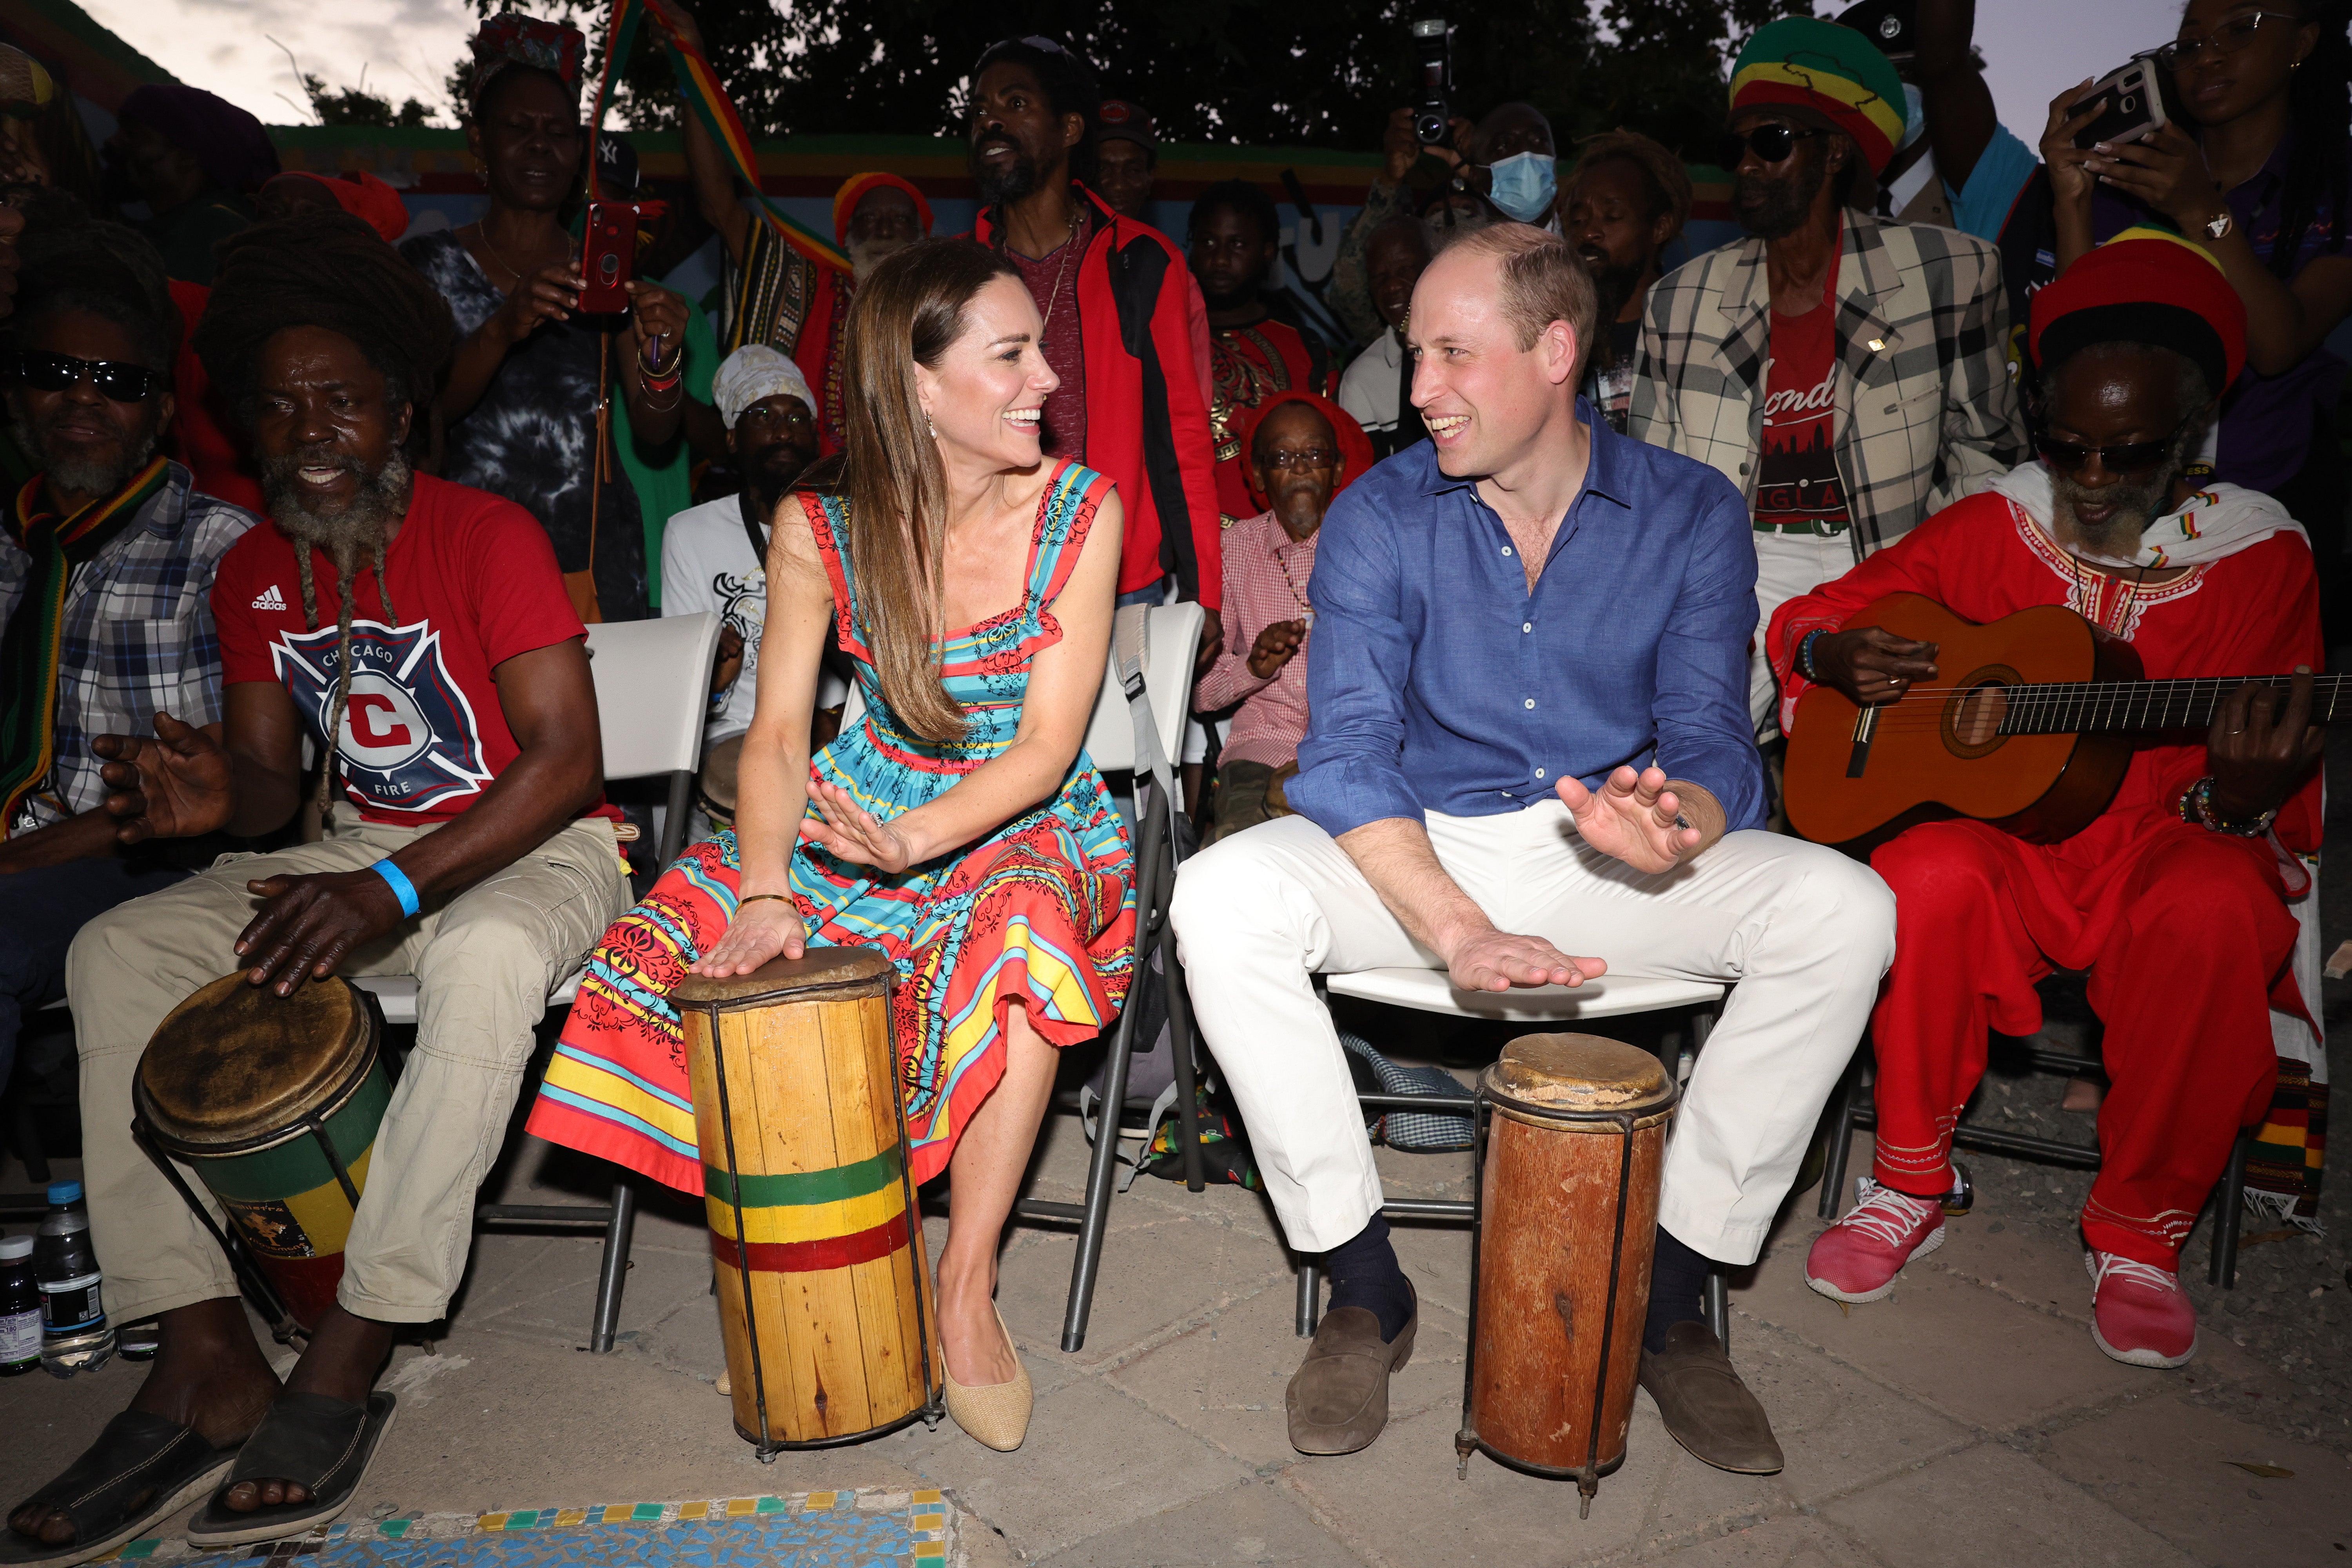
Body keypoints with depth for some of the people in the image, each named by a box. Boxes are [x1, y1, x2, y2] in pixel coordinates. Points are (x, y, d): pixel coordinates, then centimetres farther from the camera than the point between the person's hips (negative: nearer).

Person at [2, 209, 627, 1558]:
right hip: (364, 849, 7)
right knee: (117, 953, -11)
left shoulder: (487, 535, -14)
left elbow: (568, 761, -21)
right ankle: (208, 1357, -15)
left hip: (536, 848, -6)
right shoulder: (255, 574, 6)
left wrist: (395, 893, -31)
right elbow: (275, 782, 8)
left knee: (487, 955, -40)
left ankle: (348, 1361, -29)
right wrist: (218, 796, -19)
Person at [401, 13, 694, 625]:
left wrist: (662, 360, -18)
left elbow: (654, 432, 4)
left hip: (598, 561, 2)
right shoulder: (431, 264, 6)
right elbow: (420, 409, -8)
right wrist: (502, 330, -25)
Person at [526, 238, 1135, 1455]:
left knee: (1024, 940, -36)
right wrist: (763, 892, -23)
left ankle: (967, 1287, -16)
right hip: (865, 815, 2)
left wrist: (916, 839, -32)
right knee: (690, 945, -21)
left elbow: (1046, 747, -15)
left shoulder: (1080, 513, -10)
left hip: (1027, 826, -2)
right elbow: (777, 734, -5)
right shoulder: (818, 529, -5)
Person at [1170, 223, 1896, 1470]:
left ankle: (1670, 1296, -8)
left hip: (1608, 851, 1)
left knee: (1843, 909, -24)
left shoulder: (1692, 514, -2)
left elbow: (1712, 739, -7)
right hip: (1417, 852, 0)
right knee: (1222, 898, -28)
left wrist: (1675, 822, -34)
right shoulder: (1378, 519, -5)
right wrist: (1459, 930, -30)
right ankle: (1364, 1288, -11)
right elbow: (1347, 756, -14)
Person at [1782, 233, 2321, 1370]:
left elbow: (2283, 800, 0)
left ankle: (2139, 1231, -11)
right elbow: (1812, 612, 11)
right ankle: (1913, 1181, -9)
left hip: (2162, 843, 0)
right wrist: (1835, 655, -13)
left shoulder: (2261, 556, 3)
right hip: (1994, 832, 1)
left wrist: (2241, 797, -26)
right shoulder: (1993, 528, 5)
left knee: (2218, 911, -34)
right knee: (1928, 878, -33)